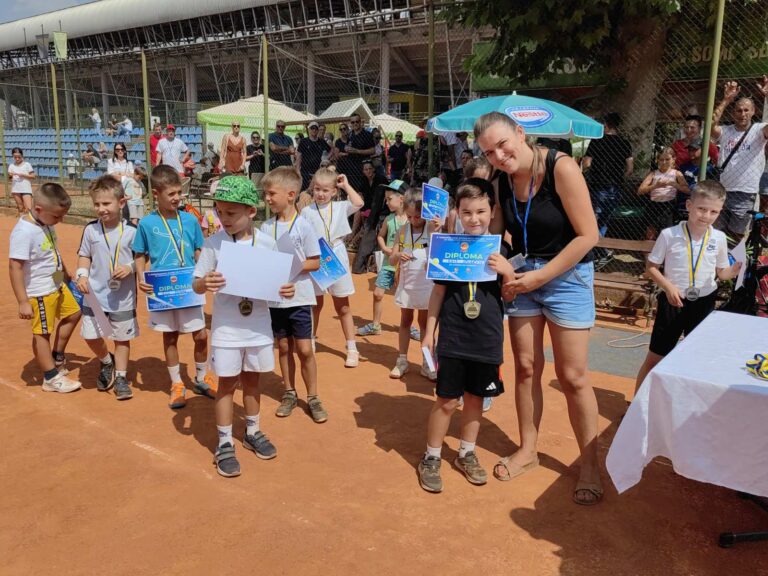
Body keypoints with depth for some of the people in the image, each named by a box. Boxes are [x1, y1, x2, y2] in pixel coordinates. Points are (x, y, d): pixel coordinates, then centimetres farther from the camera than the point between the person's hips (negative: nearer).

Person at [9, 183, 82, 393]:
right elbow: (15, 267, -26)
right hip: (39, 292, -9)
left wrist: (66, 274, 27)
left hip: (57, 285, 9)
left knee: (73, 314, 22)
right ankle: (51, 378, 16)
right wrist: (23, 302, -26)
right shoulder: (24, 231, -25)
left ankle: (57, 357, 38)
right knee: (42, 332, 4)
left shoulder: (46, 224, 2)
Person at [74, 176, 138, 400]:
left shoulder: (131, 231, -8)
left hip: (123, 297, -2)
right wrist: (82, 275, -7)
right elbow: (84, 256, 9)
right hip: (95, 294, 2)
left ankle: (120, 377, 27)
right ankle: (107, 362, 34)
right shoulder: (90, 230, -2)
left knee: (122, 337, 10)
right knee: (90, 336, 4)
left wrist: (130, 267, -18)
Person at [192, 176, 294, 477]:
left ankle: (253, 432, 36)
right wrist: (205, 283, -29)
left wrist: (285, 289, -17)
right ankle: (224, 444, 20)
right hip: (226, 328, -2)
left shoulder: (267, 243, -5)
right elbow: (196, 285, -7)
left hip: (258, 326, 2)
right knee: (227, 383, 6)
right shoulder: (213, 243, -9)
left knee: (252, 379, 17)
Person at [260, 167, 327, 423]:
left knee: (305, 349, 1)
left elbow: (315, 263, -9)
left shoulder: (304, 226, -10)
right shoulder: (266, 227, 2)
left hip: (299, 297, -4)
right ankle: (289, 393, 29)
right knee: (284, 347, 14)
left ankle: (313, 398, 17)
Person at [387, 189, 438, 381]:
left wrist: (437, 230, -33)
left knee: (424, 322, 8)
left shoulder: (432, 227, -8)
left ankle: (427, 364, 17)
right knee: (405, 321, 11)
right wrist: (398, 256, -21)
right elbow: (391, 260, 3)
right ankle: (402, 361, 21)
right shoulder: (403, 230, 0)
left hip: (427, 284, -3)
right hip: (407, 283, 3)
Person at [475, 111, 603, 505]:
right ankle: (528, 450, 26)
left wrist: (541, 276, -18)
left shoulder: (561, 168, -18)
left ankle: (590, 464, 15)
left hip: (566, 274, -5)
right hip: (522, 275, 5)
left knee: (572, 376, -2)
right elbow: (493, 233, 7)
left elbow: (588, 235, -19)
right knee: (526, 368, 9)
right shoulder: (502, 181, 0)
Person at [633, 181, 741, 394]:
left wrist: (733, 271, -16)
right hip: (672, 302, -3)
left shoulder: (719, 238, -5)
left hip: (704, 303, 3)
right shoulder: (669, 234, -14)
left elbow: (721, 272, 6)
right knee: (655, 357, 5)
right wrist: (668, 287, -21)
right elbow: (651, 267, -6)